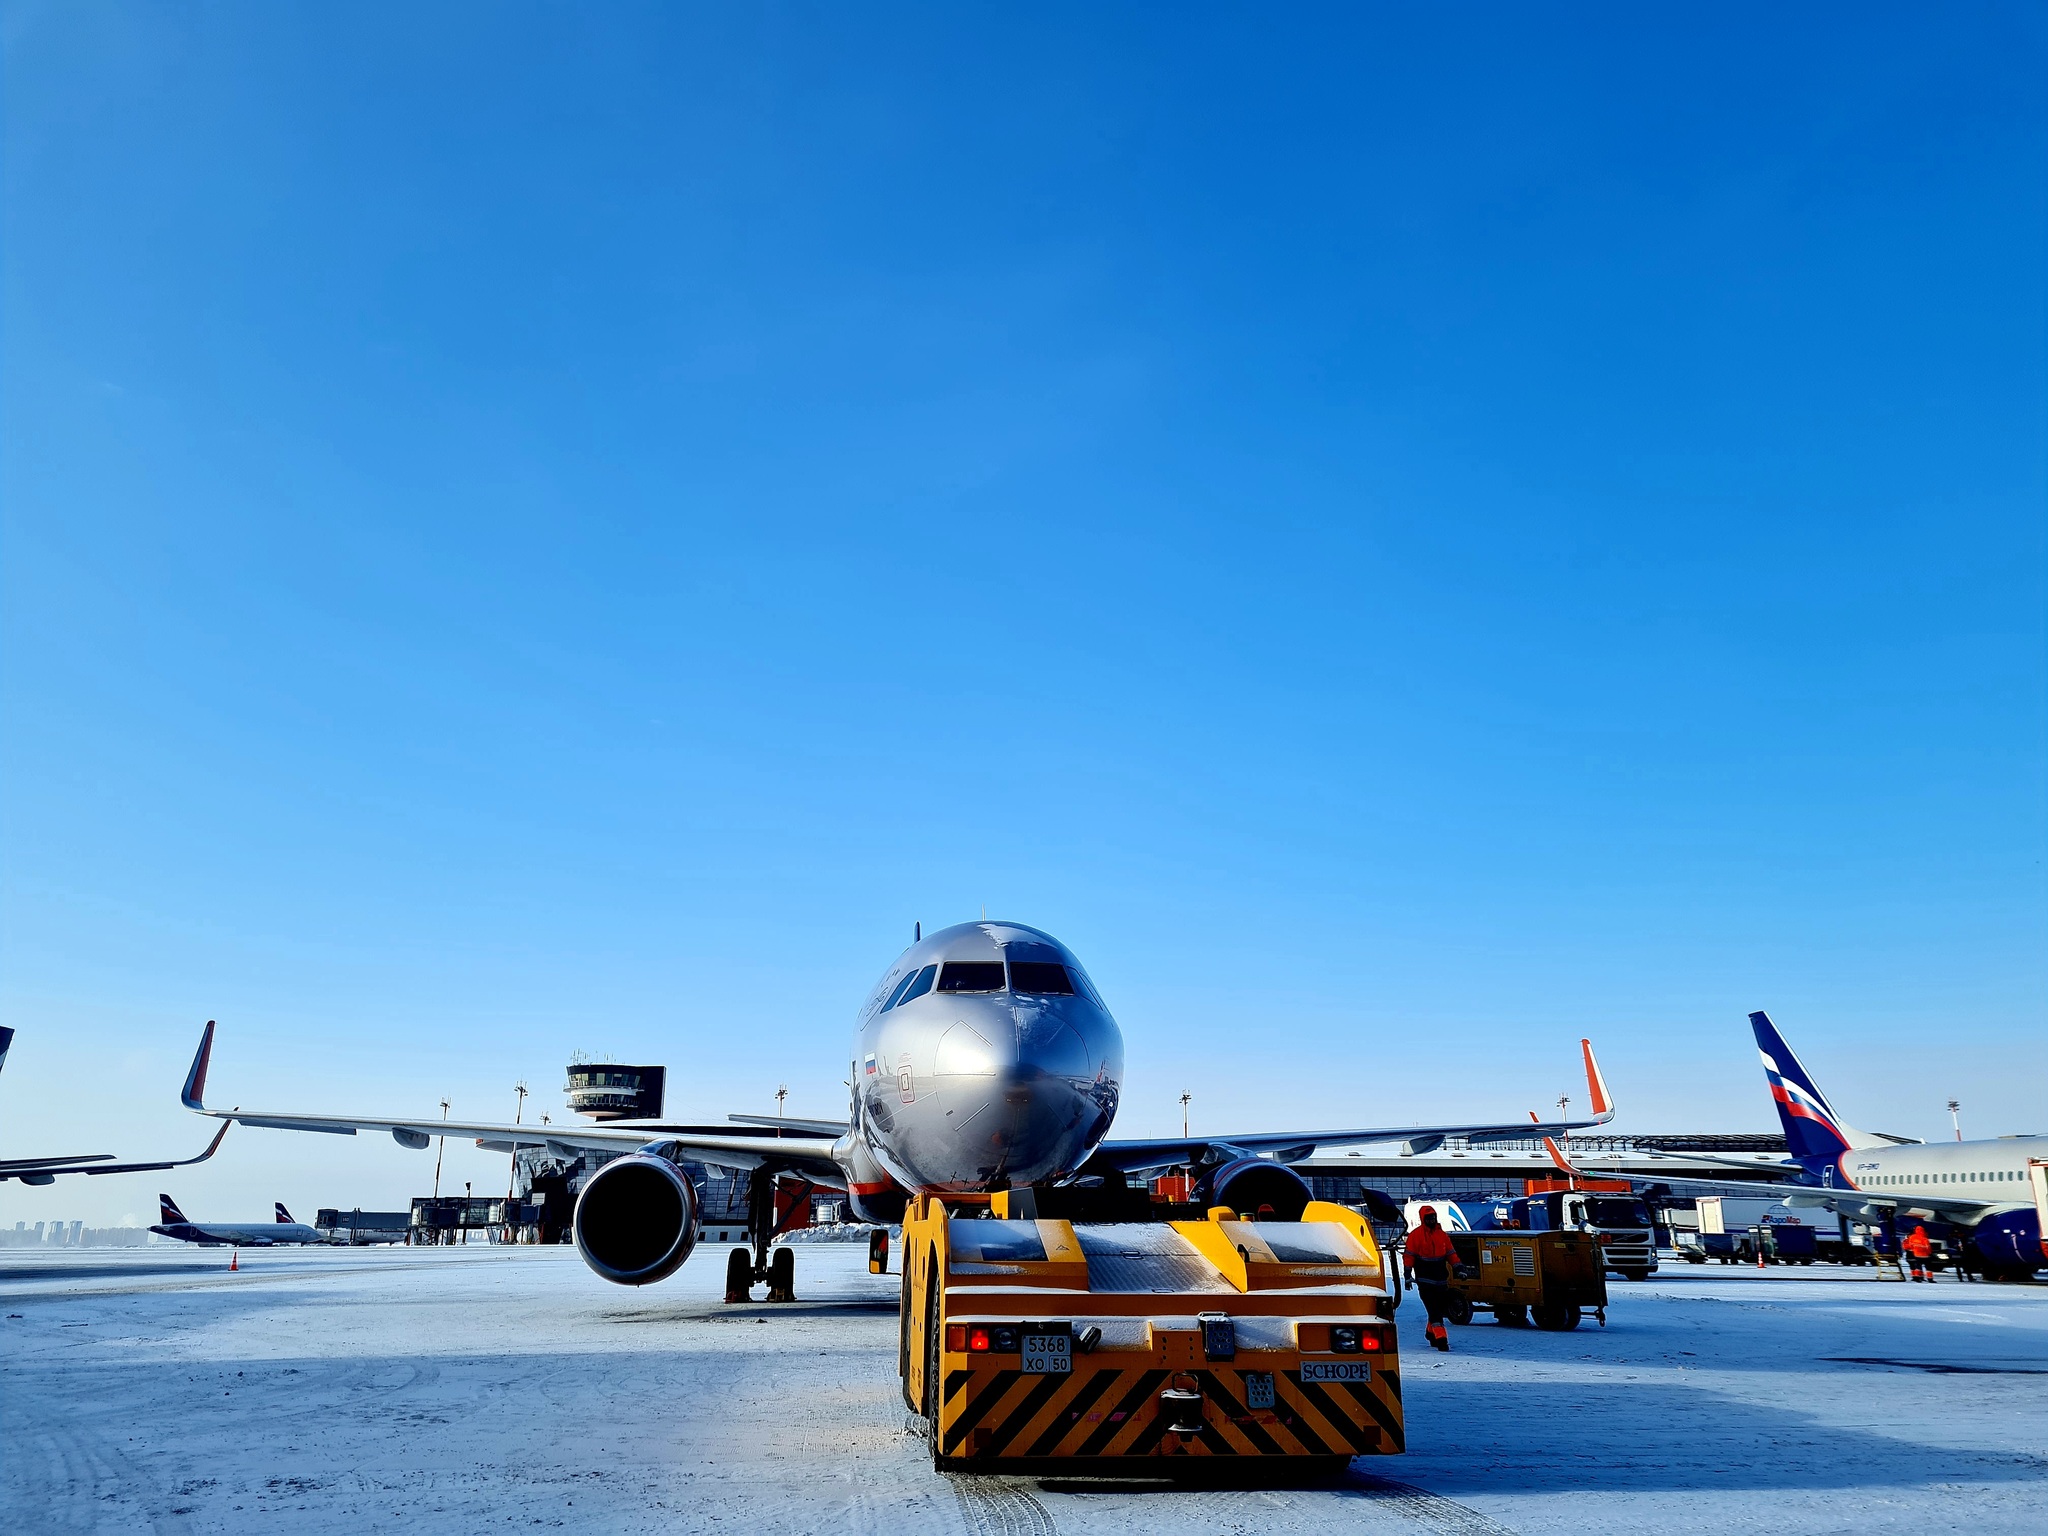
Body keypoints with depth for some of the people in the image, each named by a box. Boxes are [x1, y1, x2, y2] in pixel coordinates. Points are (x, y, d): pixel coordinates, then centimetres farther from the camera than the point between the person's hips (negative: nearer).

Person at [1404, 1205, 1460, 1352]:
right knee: (1434, 1310, -11)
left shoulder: (1442, 1235, 10)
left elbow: (1451, 1253, 15)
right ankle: (1441, 1339, -12)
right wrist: (1408, 1274, -8)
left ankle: (1431, 1332, 31)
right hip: (1424, 1279, -5)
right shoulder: (1415, 1235, -4)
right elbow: (1409, 1255, -5)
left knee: (1442, 1307, 10)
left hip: (1441, 1279, 5)